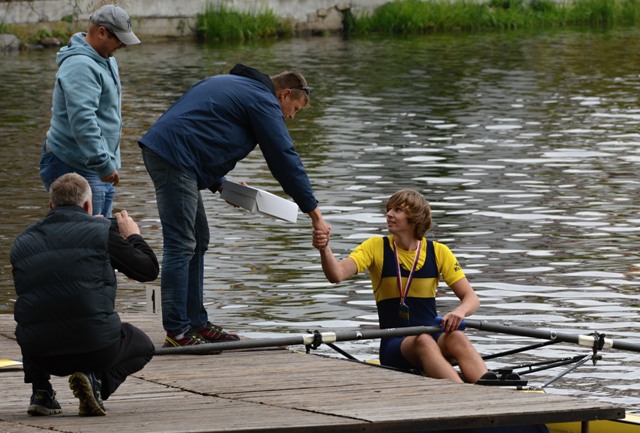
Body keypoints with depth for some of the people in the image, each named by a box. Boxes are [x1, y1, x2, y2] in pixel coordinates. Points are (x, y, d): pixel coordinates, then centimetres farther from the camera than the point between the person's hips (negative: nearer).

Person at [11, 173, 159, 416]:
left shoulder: (22, 243, 9)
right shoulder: (102, 231, -1)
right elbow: (149, 270, 7)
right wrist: (133, 237, 27)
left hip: (42, 355, 4)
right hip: (97, 348, -4)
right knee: (142, 346, 28)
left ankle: (41, 392, 17)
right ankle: (98, 380, -2)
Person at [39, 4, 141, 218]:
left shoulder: (106, 60, 13)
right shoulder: (80, 66, -21)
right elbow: (82, 121, -30)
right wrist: (104, 164, -30)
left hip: (99, 170, 10)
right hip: (74, 169, -10)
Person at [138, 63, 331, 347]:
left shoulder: (235, 85, 27)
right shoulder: (264, 102, -2)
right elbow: (284, 157, -4)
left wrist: (220, 184, 21)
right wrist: (313, 211, 1)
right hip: (175, 156, -11)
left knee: (198, 240, 16)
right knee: (181, 245, -11)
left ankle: (196, 323, 20)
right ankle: (177, 332, -12)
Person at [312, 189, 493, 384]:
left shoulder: (438, 252, 6)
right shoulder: (376, 247, 4)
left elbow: (472, 298, 2)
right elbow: (336, 275, -12)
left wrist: (460, 311, -22)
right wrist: (324, 249, -34)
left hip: (434, 336, 1)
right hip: (393, 346, -1)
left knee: (456, 337, -33)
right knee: (423, 341, -36)